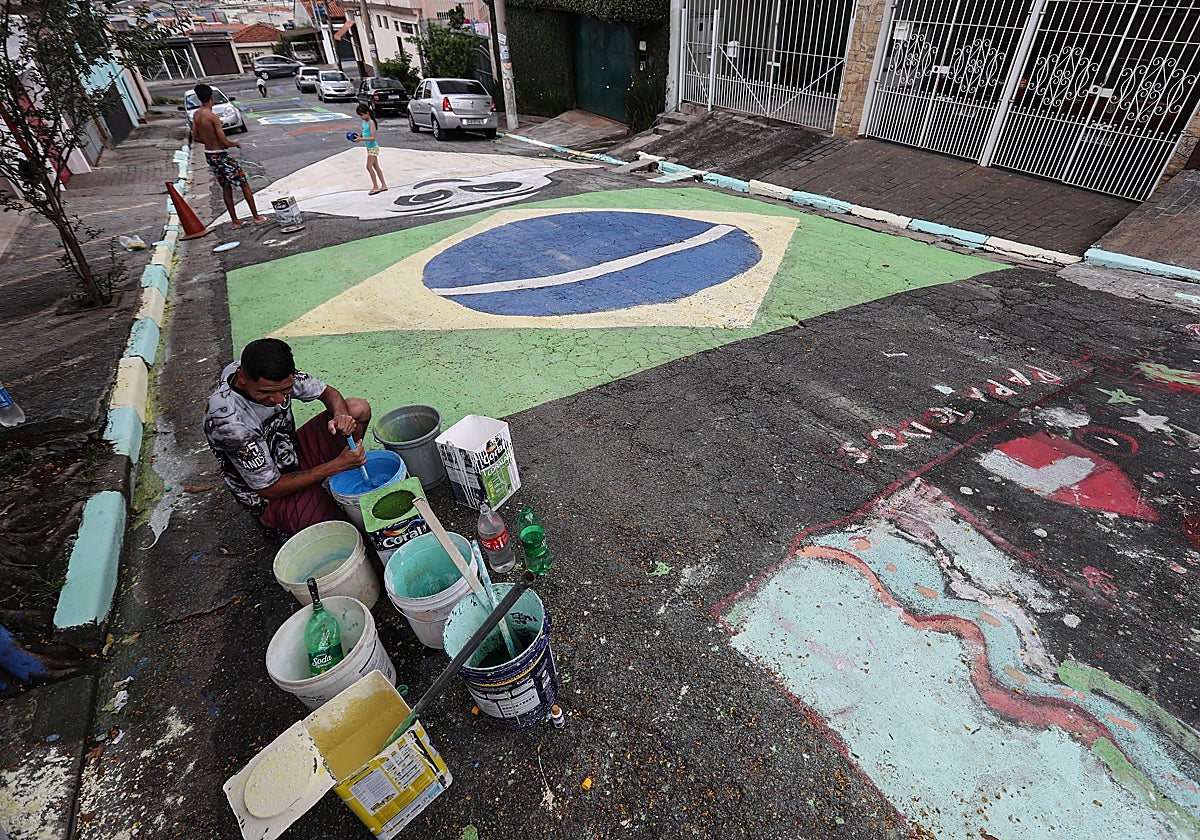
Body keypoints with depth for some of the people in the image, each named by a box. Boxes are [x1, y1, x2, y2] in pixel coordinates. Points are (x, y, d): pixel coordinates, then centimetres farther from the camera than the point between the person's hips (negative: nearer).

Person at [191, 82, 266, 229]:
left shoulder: (196, 114, 4)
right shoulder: (213, 116, -20)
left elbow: (195, 137, 11)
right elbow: (225, 142, -21)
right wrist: (235, 144, -1)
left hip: (208, 155, 8)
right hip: (221, 155, -8)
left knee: (225, 187, 15)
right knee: (244, 183, 4)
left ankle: (235, 221, 17)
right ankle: (256, 217, 5)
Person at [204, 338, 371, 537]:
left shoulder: (276, 375, -17)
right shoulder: (228, 420, -34)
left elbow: (328, 392, 0)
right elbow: (269, 489, -25)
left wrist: (341, 415, -24)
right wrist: (337, 465, -28)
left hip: (293, 454, 7)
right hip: (268, 495, -6)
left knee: (359, 409, -9)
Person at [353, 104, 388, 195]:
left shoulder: (371, 123, -16)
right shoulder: (364, 122, 10)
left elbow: (373, 138, -24)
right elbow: (362, 134, 18)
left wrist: (361, 139, -26)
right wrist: (357, 137, -4)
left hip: (373, 148, -9)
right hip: (369, 148, 9)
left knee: (369, 166, -9)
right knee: (376, 167, 11)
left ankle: (375, 187, -4)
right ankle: (384, 185, 16)